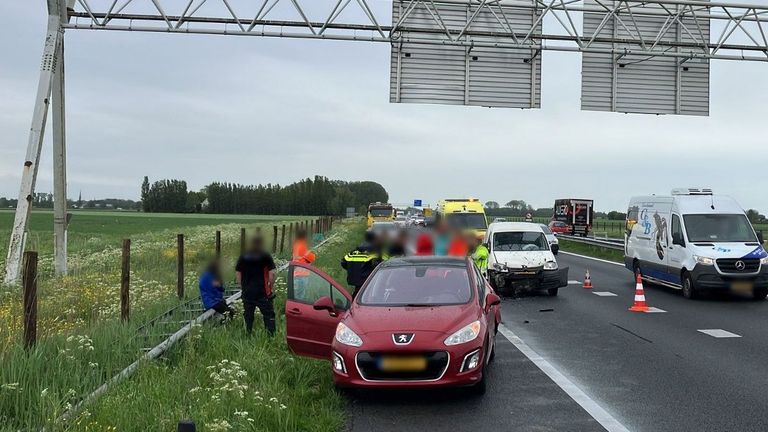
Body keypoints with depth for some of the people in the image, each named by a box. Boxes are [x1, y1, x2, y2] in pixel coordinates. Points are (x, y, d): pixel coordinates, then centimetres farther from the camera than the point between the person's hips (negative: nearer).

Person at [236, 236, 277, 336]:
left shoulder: (242, 257, 8)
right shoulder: (266, 256, -4)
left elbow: (238, 273, 8)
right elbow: (272, 274, -10)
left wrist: (243, 288, 14)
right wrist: (270, 288, 0)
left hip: (247, 293, 4)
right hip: (262, 293, -3)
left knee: (248, 316, 12)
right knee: (269, 316, 1)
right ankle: (271, 336, -5)